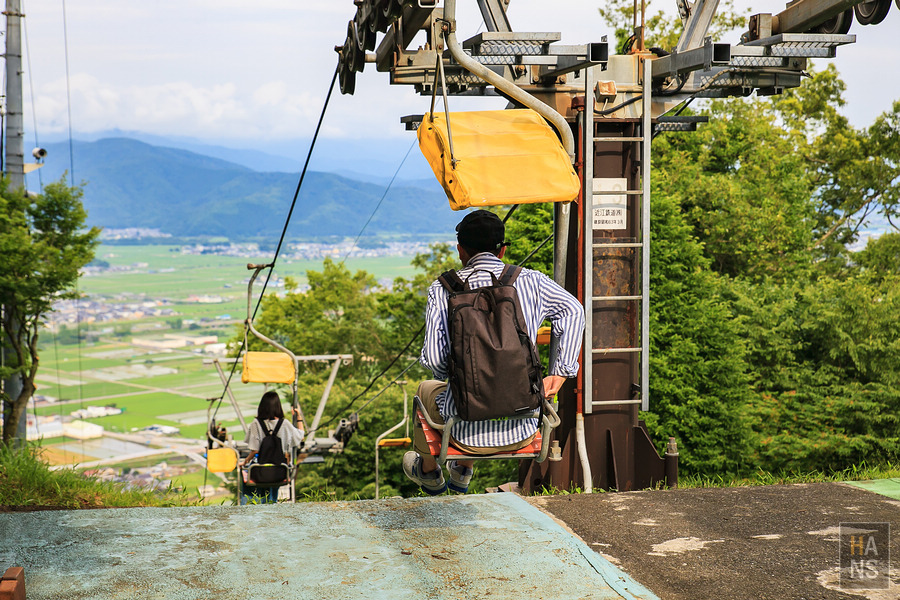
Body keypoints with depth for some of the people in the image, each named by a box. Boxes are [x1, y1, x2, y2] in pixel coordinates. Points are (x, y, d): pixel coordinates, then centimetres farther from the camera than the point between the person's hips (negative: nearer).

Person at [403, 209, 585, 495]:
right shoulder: (532, 281, -2)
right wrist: (559, 374, 17)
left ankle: (428, 472, 57)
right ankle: (463, 472, 59)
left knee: (427, 390, 33)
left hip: (468, 432, -2)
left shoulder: (442, 289, -9)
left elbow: (435, 358, -16)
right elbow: (574, 311, 13)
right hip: (523, 432, 2)